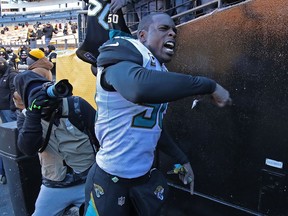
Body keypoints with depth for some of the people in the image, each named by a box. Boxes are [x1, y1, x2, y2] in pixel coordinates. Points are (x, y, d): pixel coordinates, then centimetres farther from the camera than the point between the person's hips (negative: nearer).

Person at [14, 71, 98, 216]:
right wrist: (34, 112, -33)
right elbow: (28, 149, -23)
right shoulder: (26, 117, -5)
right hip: (54, 187, 3)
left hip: (88, 181, -2)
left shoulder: (77, 105, -14)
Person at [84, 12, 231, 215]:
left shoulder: (160, 72, 7)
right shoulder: (122, 55, -17)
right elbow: (140, 86, -42)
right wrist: (210, 85, -32)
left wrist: (182, 159, 19)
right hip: (111, 179, -7)